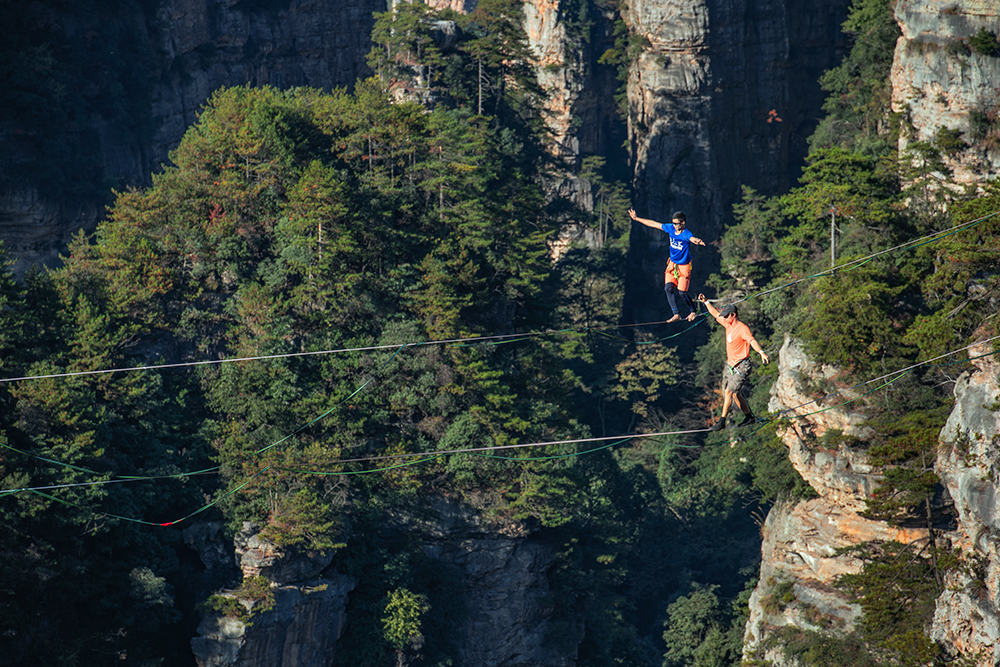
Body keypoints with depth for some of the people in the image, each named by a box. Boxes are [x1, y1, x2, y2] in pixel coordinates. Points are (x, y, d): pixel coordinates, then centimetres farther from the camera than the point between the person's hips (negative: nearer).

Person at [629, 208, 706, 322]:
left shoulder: (686, 234, -24)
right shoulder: (671, 229, -7)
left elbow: (693, 239, -49)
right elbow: (653, 224, 3)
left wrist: (697, 241, -75)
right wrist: (636, 218, 9)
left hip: (684, 266, -6)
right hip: (672, 264, 6)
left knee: (682, 292, -3)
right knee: (669, 288, -10)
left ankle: (693, 311, 22)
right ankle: (676, 314, -4)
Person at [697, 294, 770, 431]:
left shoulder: (742, 328, -16)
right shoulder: (728, 325, 9)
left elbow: (752, 340, -32)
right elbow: (716, 314, 25)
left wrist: (761, 352, -48)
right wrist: (706, 302, 26)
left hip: (742, 367, -9)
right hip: (734, 367, 9)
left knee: (729, 392, -13)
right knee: (735, 394, 14)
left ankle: (722, 422, -13)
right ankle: (749, 417, 26)